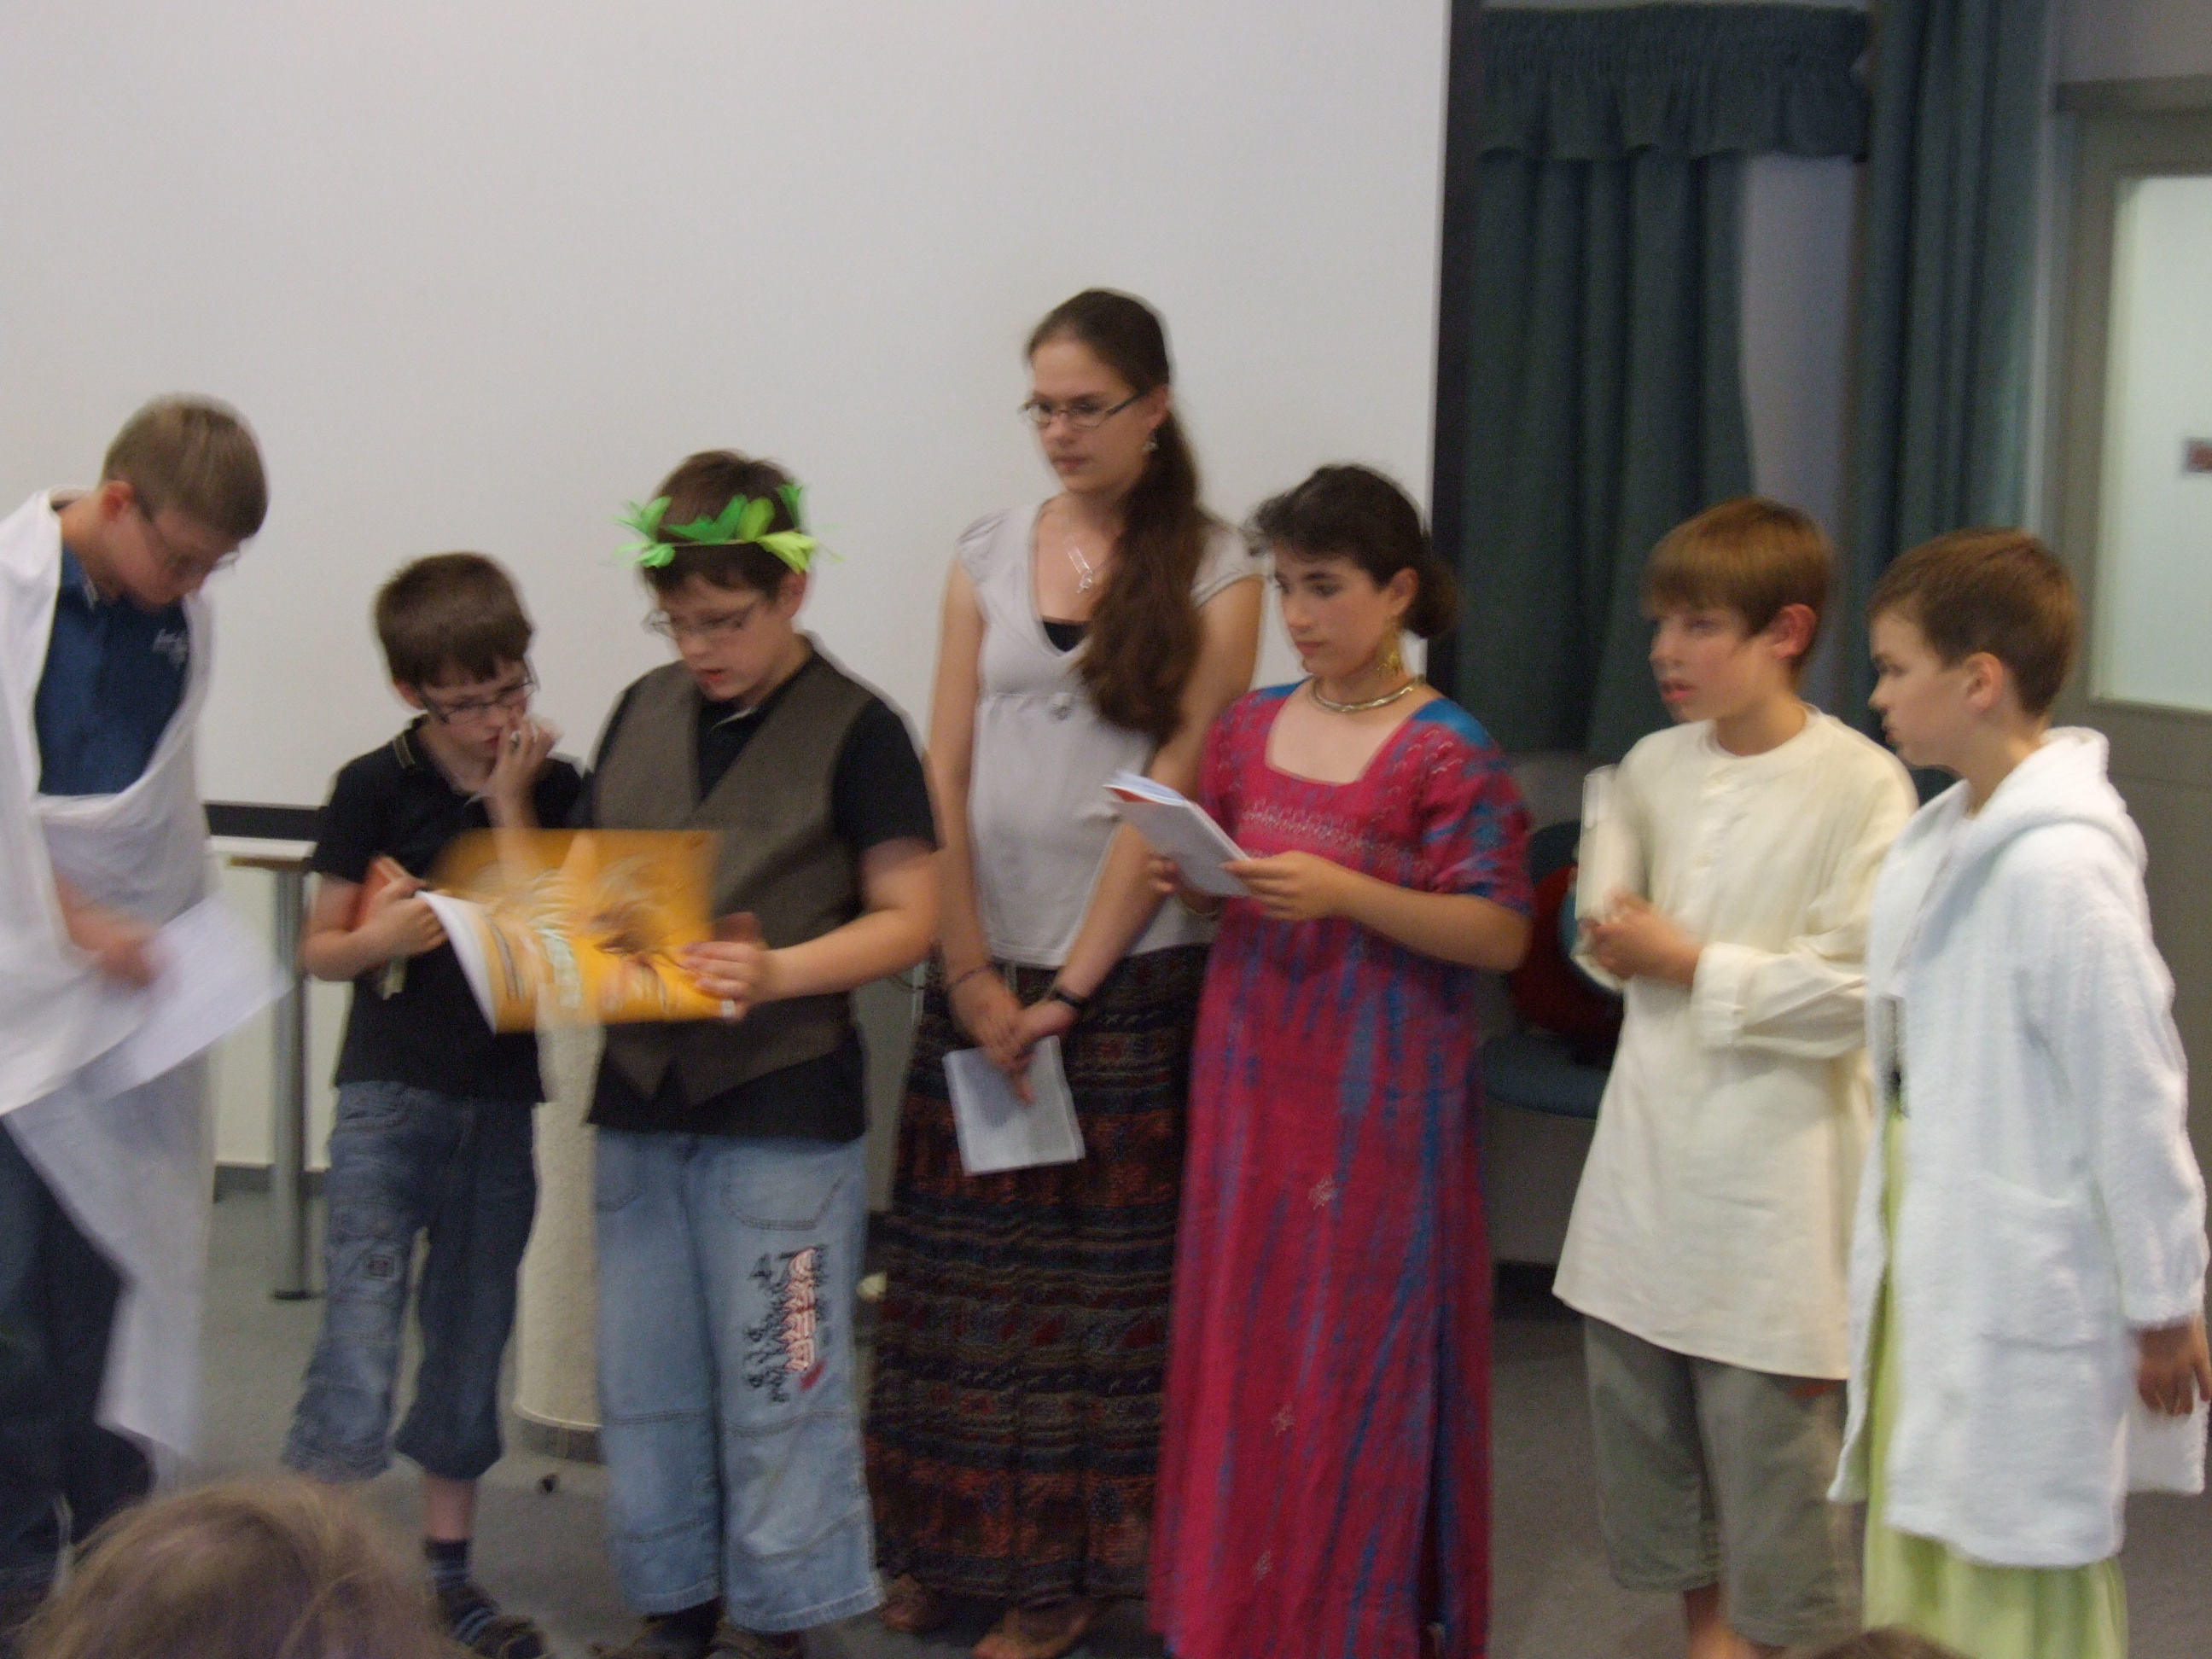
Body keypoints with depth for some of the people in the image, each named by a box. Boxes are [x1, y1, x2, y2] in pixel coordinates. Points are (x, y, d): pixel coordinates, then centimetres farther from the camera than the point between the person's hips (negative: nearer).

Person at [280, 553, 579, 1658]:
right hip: (390, 1096, -3)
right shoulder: (374, 788, -3)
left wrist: (512, 808, -11)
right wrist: (380, 939, -18)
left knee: (472, 1341, 12)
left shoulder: (551, 787, 2)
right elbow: (319, 949, 3)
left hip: (501, 1099, 3)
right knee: (361, 1340, -11)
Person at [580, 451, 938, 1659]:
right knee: (644, 1381, 12)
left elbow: (908, 916, -9)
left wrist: (778, 972, -23)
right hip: (641, 1095, 6)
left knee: (775, 1385, 0)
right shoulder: (643, 712, 10)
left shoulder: (854, 730, -7)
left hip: (784, 1111, -6)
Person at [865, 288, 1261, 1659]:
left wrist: (1072, 988, -11)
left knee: (1101, 1275, 2)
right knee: (960, 1267, 6)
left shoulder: (1212, 571, -2)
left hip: (1131, 970, -3)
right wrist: (970, 970, -4)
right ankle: (944, 1544, 18)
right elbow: (947, 770, 5)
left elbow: (1177, 789, -7)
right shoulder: (991, 554, 8)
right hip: (983, 967, 3)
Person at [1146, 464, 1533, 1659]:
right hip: (1252, 1075, 5)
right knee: (1242, 1339, 9)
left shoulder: (1447, 751, -9)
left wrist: (1343, 894, -23)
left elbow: (1500, 934, -13)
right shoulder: (1252, 726, 8)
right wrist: (1182, 872, -4)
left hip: (1379, 1095, -5)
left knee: (1360, 1358, 0)